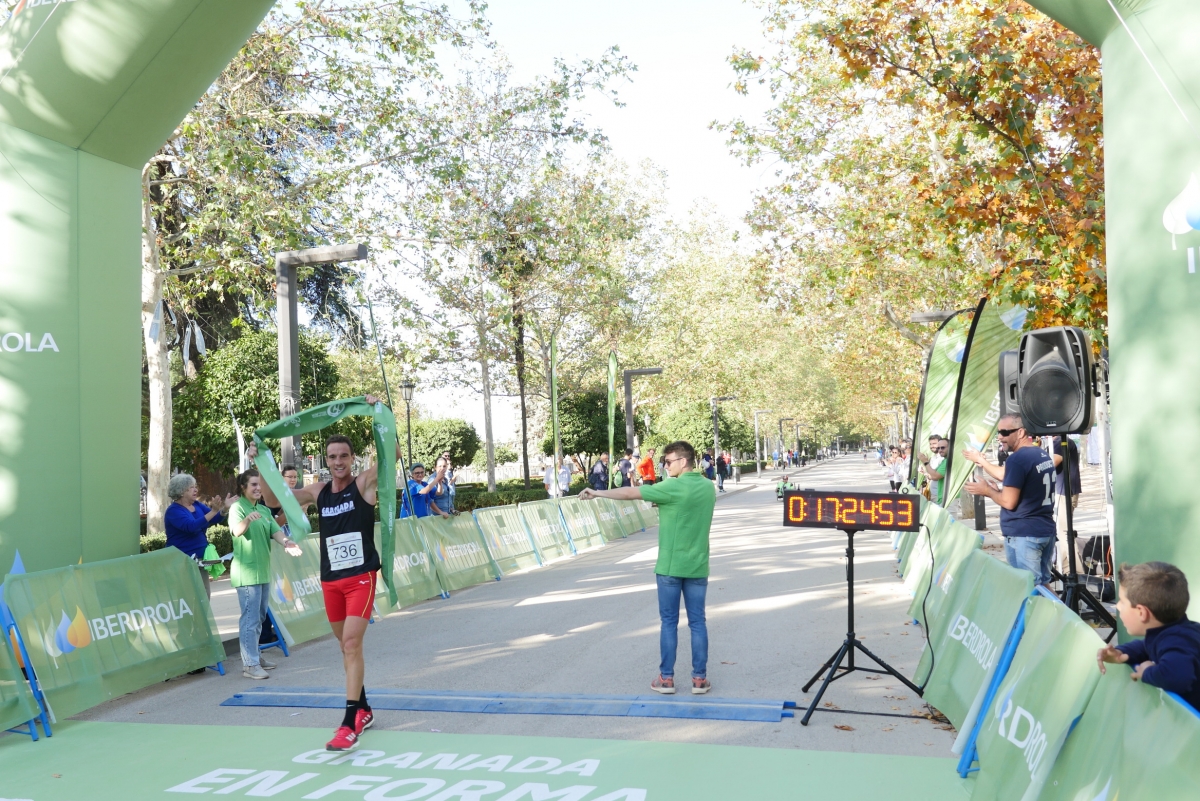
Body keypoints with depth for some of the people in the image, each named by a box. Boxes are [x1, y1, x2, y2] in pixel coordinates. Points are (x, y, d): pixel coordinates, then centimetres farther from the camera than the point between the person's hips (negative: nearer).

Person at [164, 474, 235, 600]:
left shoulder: (197, 505, 7)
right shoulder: (173, 511, -15)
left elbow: (214, 519, 3)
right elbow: (192, 526, -30)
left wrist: (224, 508, -17)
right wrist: (213, 511, -36)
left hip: (200, 559, 8)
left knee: (204, 595, 13)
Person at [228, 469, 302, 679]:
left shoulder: (264, 510, 13)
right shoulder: (238, 507, -8)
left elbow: (276, 531, 1)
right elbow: (237, 530, -26)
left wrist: (287, 542, -21)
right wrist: (247, 520, -49)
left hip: (263, 570, 8)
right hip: (246, 571, -8)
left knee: (259, 617, 15)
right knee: (250, 618, -8)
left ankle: (255, 656, 25)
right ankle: (250, 664, -6)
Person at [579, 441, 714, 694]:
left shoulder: (673, 488, -15)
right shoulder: (708, 487, 5)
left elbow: (631, 493, -13)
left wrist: (598, 493, -3)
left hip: (670, 566, -5)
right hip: (698, 566, 5)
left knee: (669, 622, 5)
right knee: (697, 622, 8)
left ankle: (666, 678, 12)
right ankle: (699, 679, 12)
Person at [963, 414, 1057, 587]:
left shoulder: (1017, 458, -17)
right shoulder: (1043, 455, 12)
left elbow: (1008, 502, -18)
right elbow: (1007, 475, 23)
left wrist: (987, 490, -2)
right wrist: (981, 460, 29)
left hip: (1023, 534, -9)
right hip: (1046, 531, 9)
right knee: (1042, 584, 14)